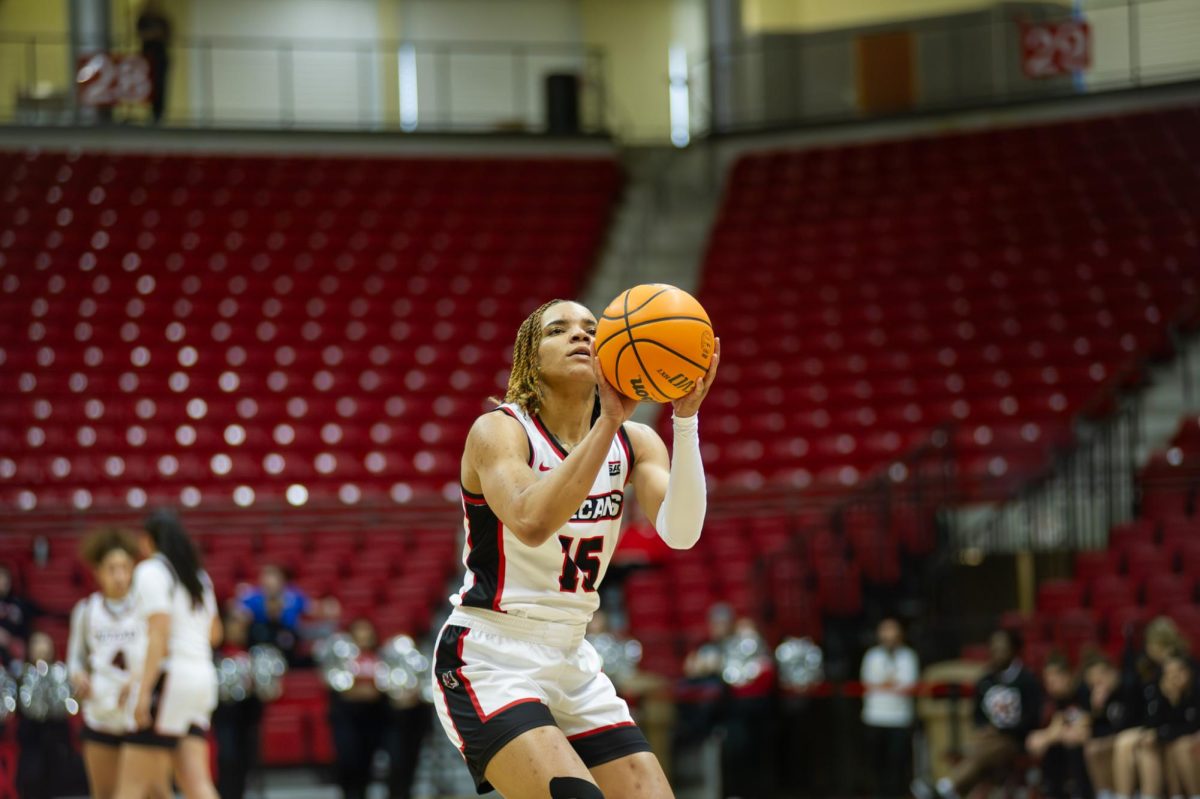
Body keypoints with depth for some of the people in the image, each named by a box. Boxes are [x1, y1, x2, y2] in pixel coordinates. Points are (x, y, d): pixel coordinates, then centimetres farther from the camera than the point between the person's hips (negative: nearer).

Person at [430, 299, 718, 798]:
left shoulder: (633, 442, 4)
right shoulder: (498, 431, -11)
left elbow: (680, 532, -16)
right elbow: (532, 523, -33)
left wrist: (686, 417, -26)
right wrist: (608, 421, -35)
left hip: (572, 663, 7)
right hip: (487, 665, -7)